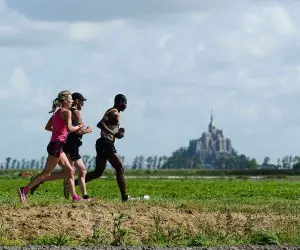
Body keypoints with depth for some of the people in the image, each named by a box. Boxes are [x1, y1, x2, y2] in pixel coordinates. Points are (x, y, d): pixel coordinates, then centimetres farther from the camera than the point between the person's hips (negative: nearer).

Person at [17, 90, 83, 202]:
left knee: (70, 171, 11)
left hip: (55, 144, 10)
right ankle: (25, 190, -7)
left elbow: (47, 127, 17)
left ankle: (75, 196, 11)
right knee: (47, 172, -7)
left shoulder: (57, 112, 16)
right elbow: (69, 128, -21)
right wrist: (79, 126, -4)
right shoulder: (66, 112, -9)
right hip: (57, 145, -10)